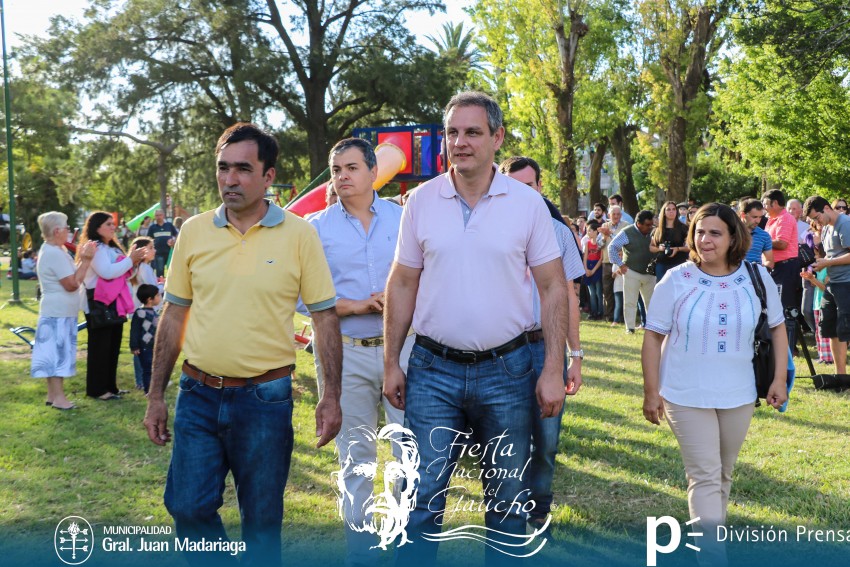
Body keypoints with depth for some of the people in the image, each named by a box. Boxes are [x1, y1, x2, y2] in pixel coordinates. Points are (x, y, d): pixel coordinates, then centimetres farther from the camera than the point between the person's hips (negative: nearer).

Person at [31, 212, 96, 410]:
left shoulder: (53, 250, 14)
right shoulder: (55, 253, -20)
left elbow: (69, 277, 15)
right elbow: (72, 284, -22)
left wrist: (82, 259, 5)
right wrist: (86, 260, -18)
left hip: (58, 312, 10)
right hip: (58, 312, -10)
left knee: (57, 353, 12)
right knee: (58, 353, -7)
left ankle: (52, 394, 18)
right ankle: (58, 396, -4)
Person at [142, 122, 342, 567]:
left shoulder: (298, 235, -5)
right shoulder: (194, 231, 3)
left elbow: (324, 317, -2)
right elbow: (174, 316, 9)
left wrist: (331, 397, -7)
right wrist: (156, 396, 8)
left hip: (265, 397, -2)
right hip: (199, 395, 2)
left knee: (263, 519, 10)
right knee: (188, 507, 5)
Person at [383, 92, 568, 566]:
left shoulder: (527, 203, -2)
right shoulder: (421, 201, 2)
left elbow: (553, 288, -1)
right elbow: (402, 286, 6)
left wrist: (554, 370, -7)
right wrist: (391, 362, 2)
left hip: (507, 370, 0)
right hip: (433, 370, 1)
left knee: (508, 498, 12)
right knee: (422, 495, 2)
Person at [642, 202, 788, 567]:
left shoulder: (757, 277, -3)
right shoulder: (676, 280, -9)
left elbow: (777, 327, 8)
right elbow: (653, 337, -6)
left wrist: (779, 378, -1)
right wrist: (651, 392, -8)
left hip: (738, 396, 3)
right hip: (687, 396, -3)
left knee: (724, 474, 17)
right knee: (705, 477, -6)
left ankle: (709, 533, 37)